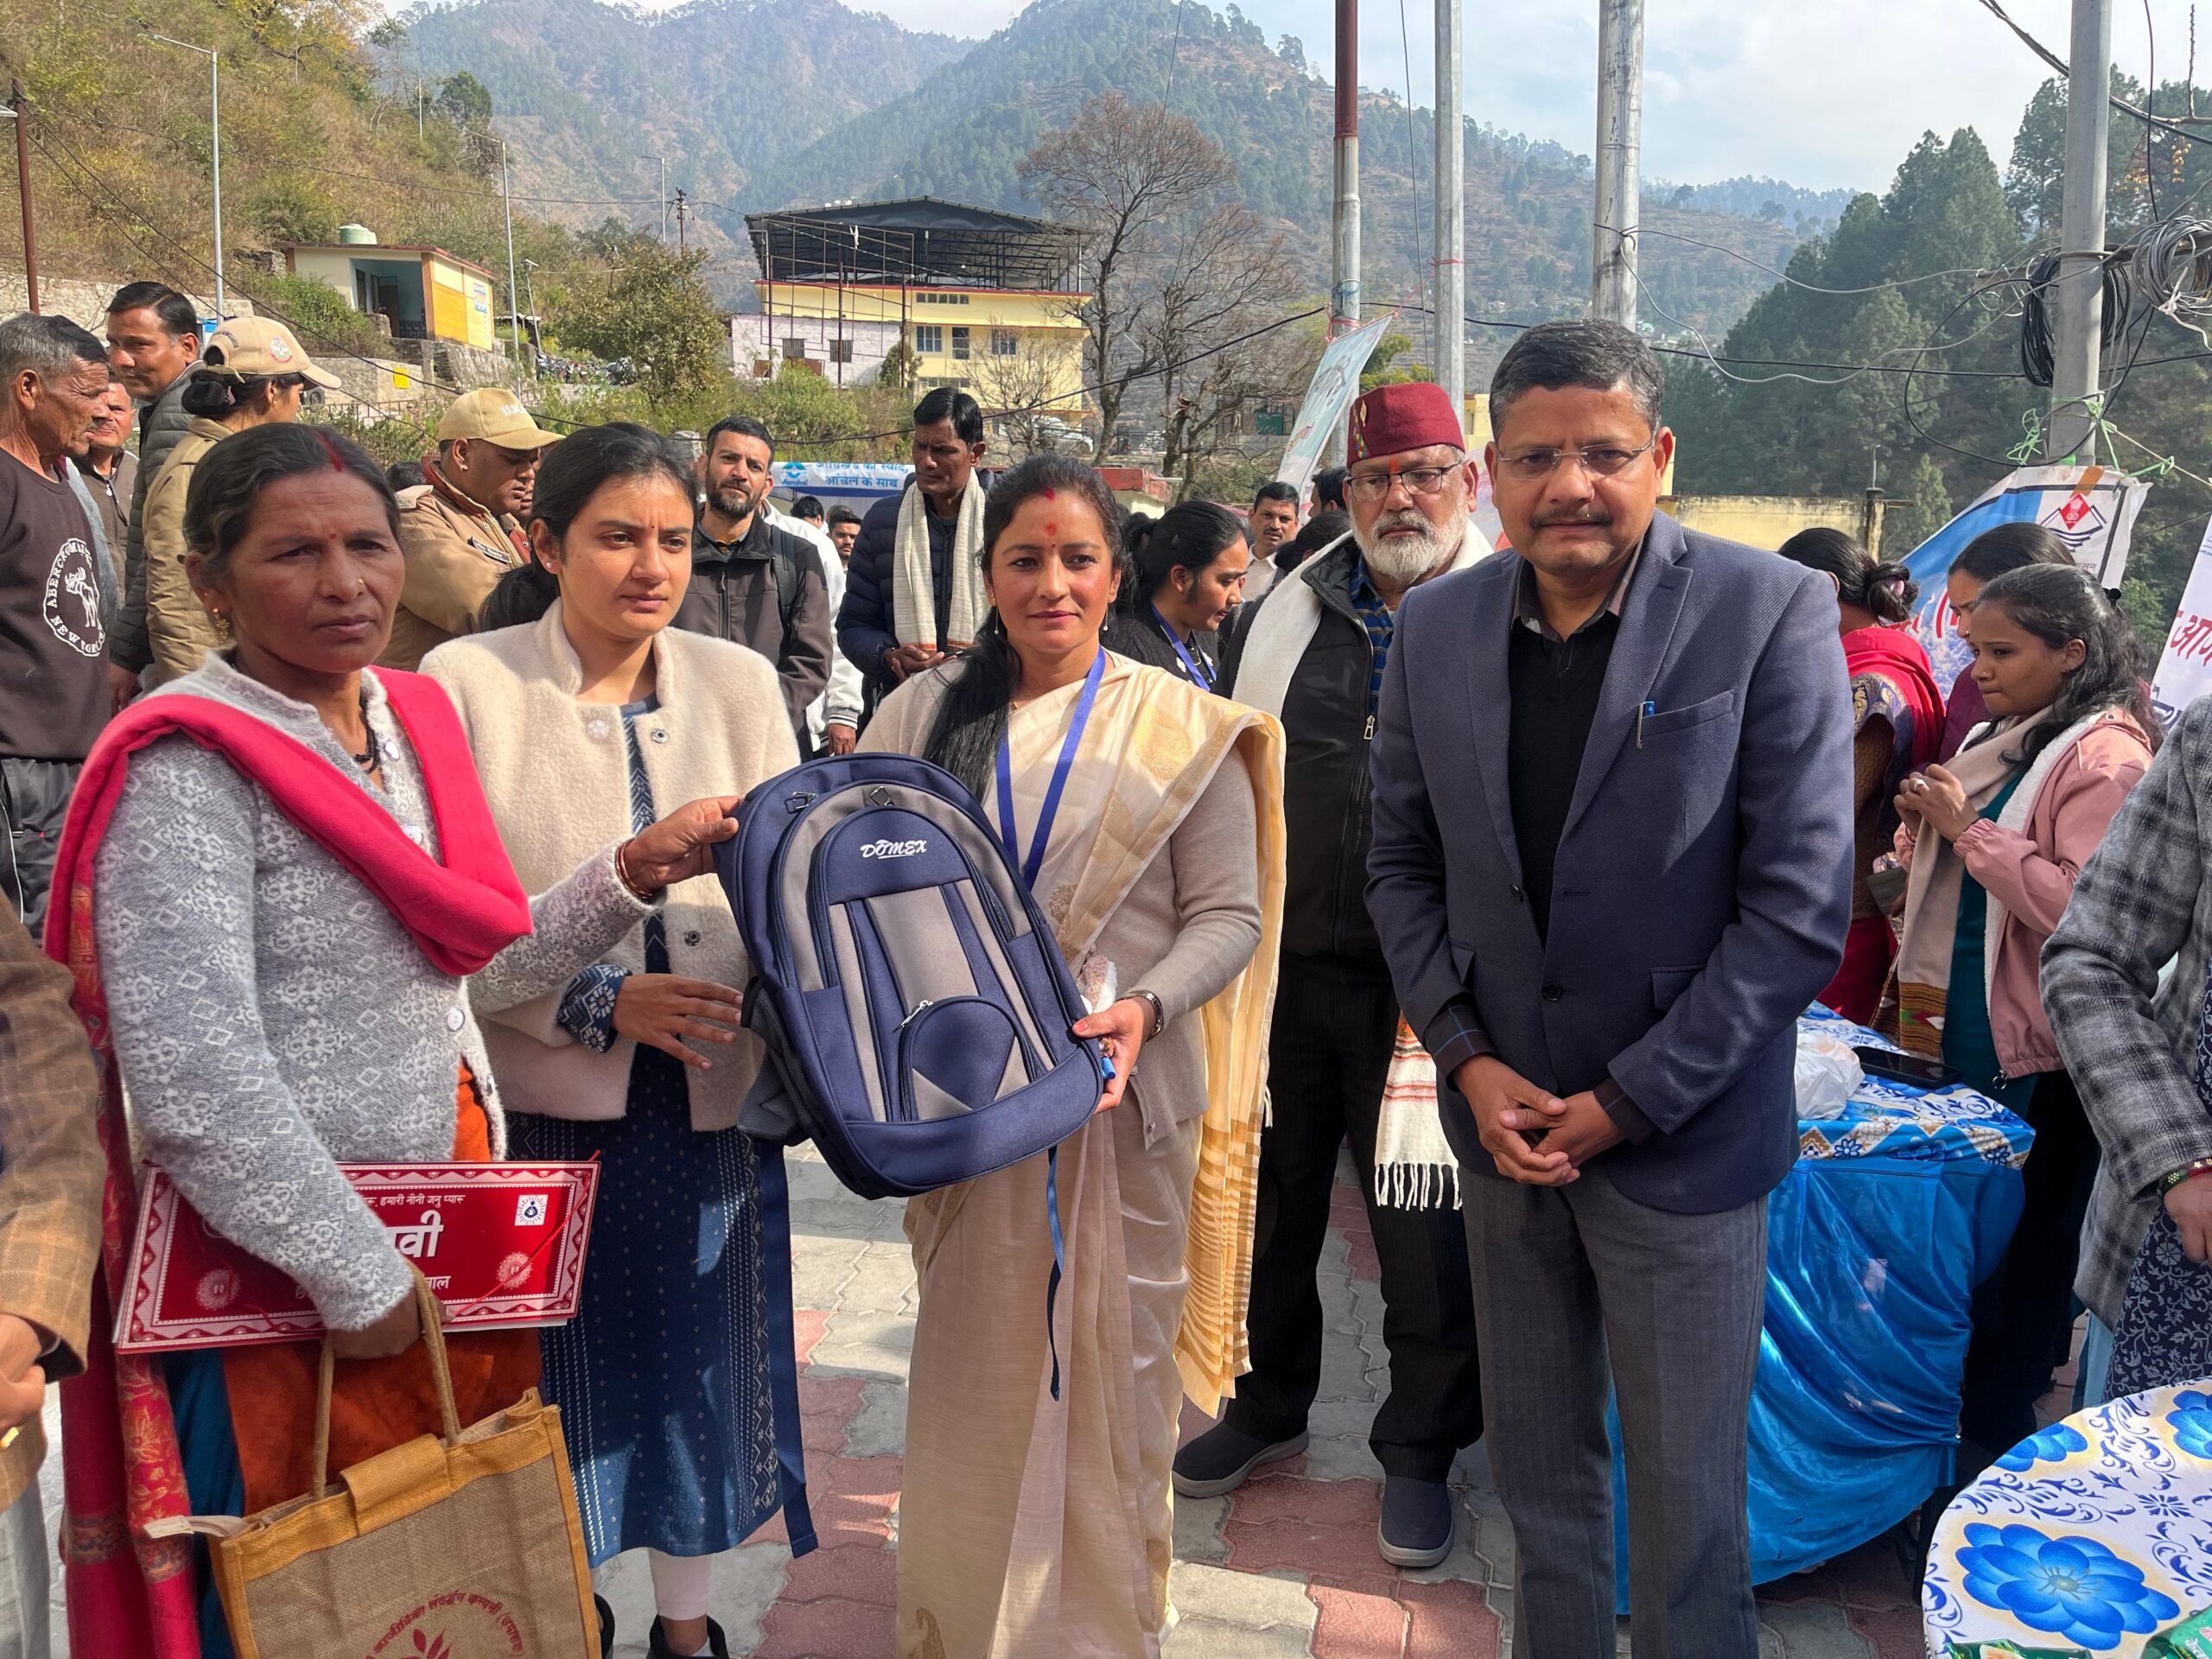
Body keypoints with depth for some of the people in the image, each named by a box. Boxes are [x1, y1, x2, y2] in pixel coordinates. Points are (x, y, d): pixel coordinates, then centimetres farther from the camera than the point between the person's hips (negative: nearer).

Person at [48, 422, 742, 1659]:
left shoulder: (413, 721, 7)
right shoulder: (190, 767, -16)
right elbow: (193, 1078, -23)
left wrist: (634, 875, 1)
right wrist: (360, 1277, -18)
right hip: (291, 1276, -7)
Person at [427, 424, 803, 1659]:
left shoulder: (739, 683, 3)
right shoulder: (467, 683, -6)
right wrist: (594, 1004, -17)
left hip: (710, 1095, 3)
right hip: (541, 1101, -2)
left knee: (704, 1362, 14)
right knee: (564, 1375, 10)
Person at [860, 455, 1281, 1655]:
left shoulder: (1182, 731, -1)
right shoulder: (924, 715, 4)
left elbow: (1230, 914, -3)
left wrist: (1146, 1005, -20)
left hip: (1125, 1095, -1)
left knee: (1110, 1365, 8)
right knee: (973, 1366, 12)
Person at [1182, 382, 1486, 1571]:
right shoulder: (1285, 614, 8)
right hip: (1281, 961, 4)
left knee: (1426, 1225, 8)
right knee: (1271, 1198, 18)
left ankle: (1419, 1451, 29)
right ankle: (1269, 1405, 40)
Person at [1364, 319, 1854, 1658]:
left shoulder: (1770, 613, -12)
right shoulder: (1437, 627, 1)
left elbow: (1801, 907, -14)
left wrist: (1625, 1103, -14)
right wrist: (1469, 1061, -5)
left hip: (1680, 1140, -4)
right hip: (1503, 1120, 4)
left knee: (1688, 1497, 9)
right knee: (1538, 1472, 19)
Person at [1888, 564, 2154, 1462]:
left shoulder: (2106, 756, -14)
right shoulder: (2005, 738, 13)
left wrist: (1969, 829, -19)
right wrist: (1926, 827, 4)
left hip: (2038, 1047, -8)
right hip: (1963, 1024, 8)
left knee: (2023, 1241, 3)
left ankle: (1993, 1445, 15)